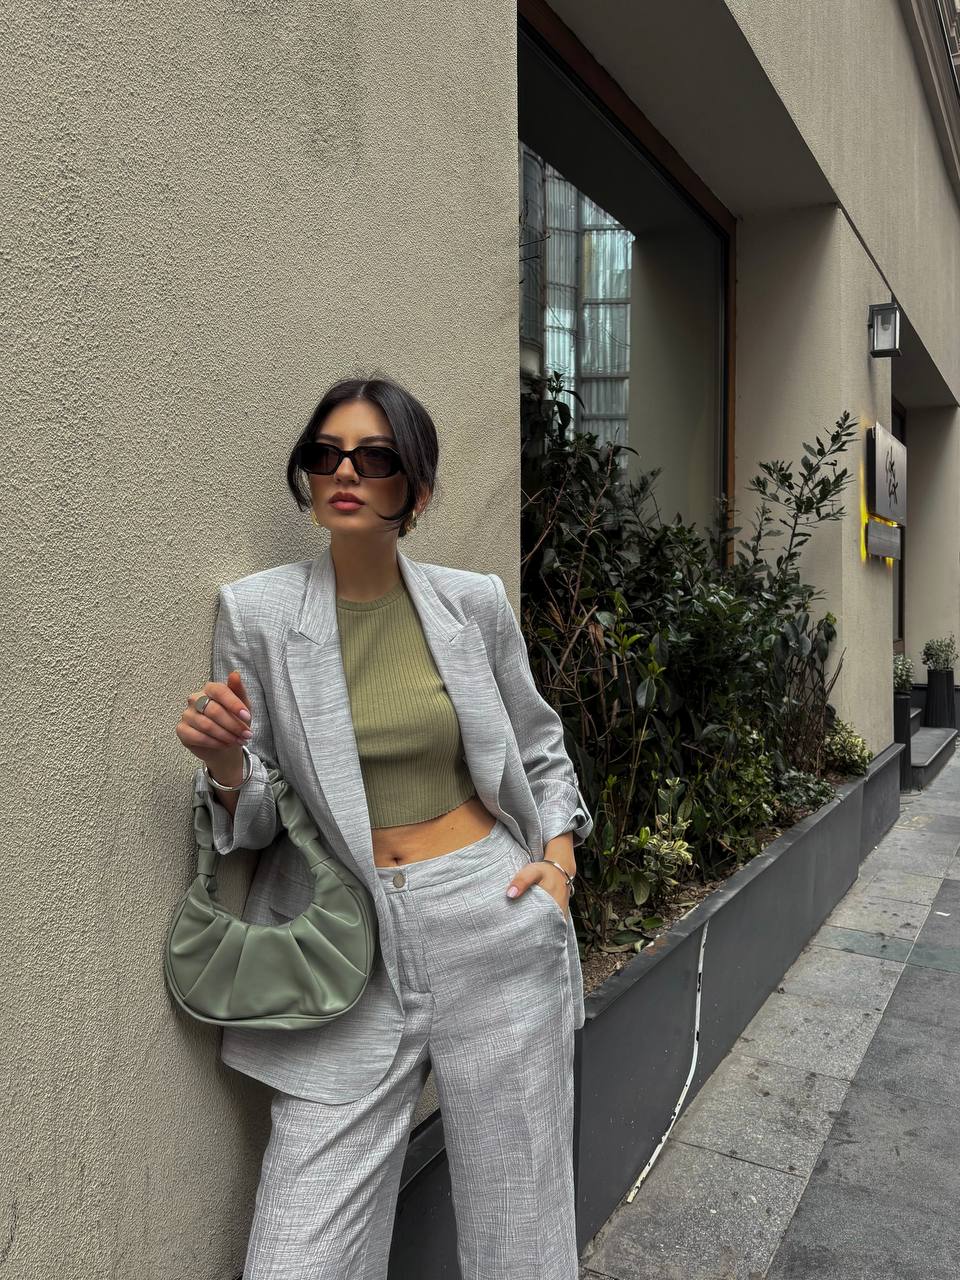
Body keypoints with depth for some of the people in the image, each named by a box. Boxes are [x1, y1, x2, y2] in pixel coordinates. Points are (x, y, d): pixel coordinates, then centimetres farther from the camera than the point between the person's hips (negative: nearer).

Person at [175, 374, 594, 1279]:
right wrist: (226, 765, -20)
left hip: (495, 925, 1)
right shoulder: (256, 611, -3)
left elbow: (538, 747, 16)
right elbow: (251, 820, 1)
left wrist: (560, 858, 3)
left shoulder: (474, 602, 1)